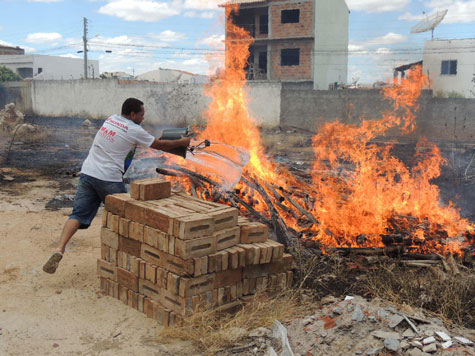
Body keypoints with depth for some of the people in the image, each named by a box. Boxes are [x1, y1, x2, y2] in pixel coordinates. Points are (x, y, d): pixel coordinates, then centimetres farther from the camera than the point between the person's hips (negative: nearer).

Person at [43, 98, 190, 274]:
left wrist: (152, 140, 33)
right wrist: (182, 142, 19)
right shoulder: (134, 130, -5)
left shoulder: (110, 120, 15)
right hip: (109, 179, -5)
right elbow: (161, 145, 5)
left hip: (87, 172, 6)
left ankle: (59, 250, -17)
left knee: (79, 214, 0)